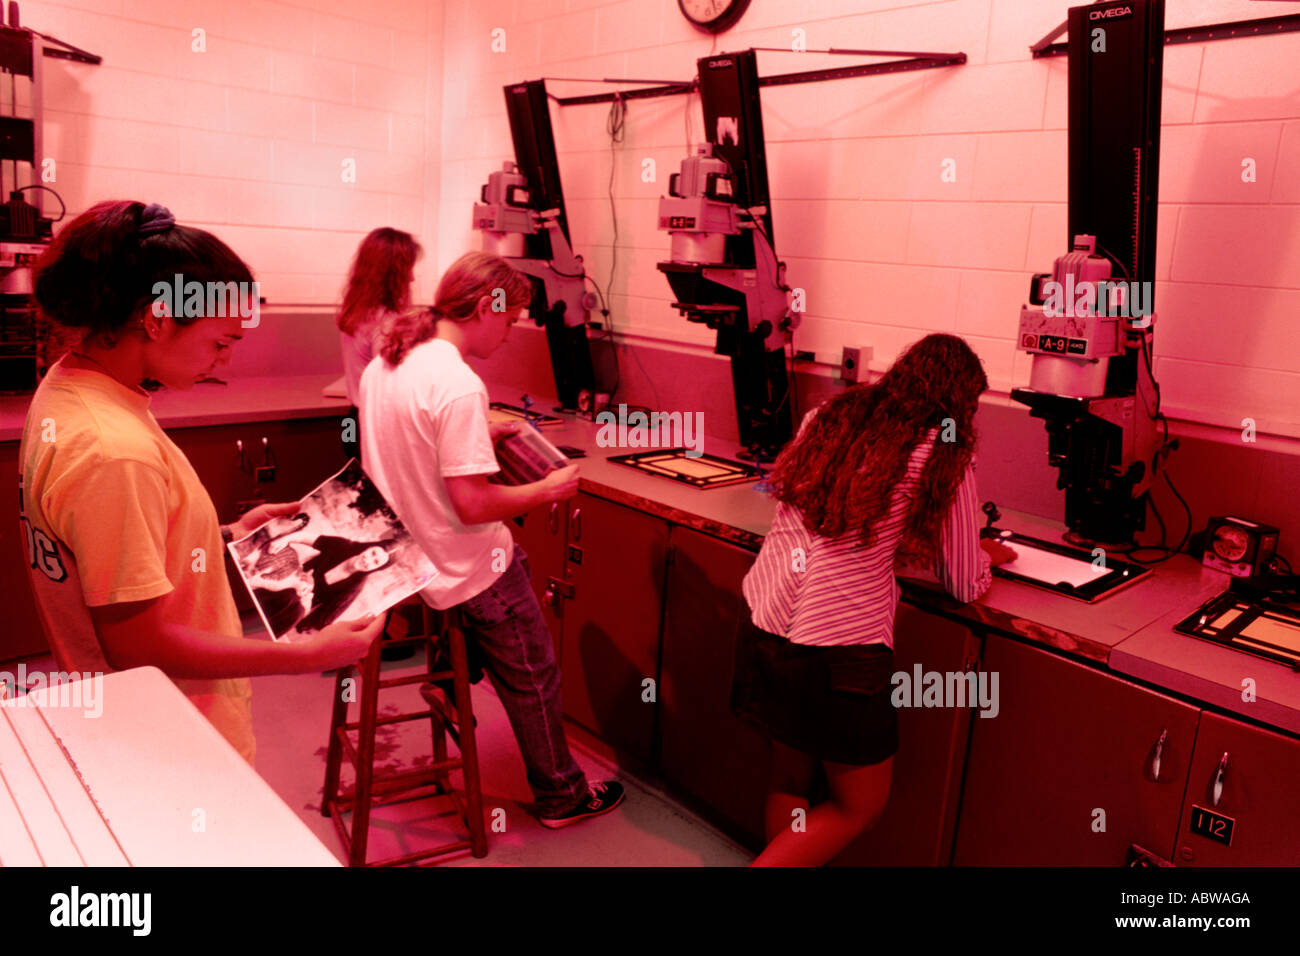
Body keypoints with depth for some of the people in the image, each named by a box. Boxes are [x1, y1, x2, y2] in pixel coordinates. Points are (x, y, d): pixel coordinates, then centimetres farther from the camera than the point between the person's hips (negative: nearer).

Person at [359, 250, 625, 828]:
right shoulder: (459, 385, -27)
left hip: (408, 555, 8)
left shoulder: (384, 363, 1)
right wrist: (548, 490, -15)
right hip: (469, 571, -8)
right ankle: (561, 797, 27)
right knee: (533, 679, 10)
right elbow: (472, 503, -28)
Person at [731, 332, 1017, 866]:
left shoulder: (827, 417, 9)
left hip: (762, 624, 6)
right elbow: (964, 587, 4)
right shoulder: (943, 457, -5)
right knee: (860, 805, 17)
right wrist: (985, 554, 25)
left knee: (789, 777, 25)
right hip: (836, 649, -6)